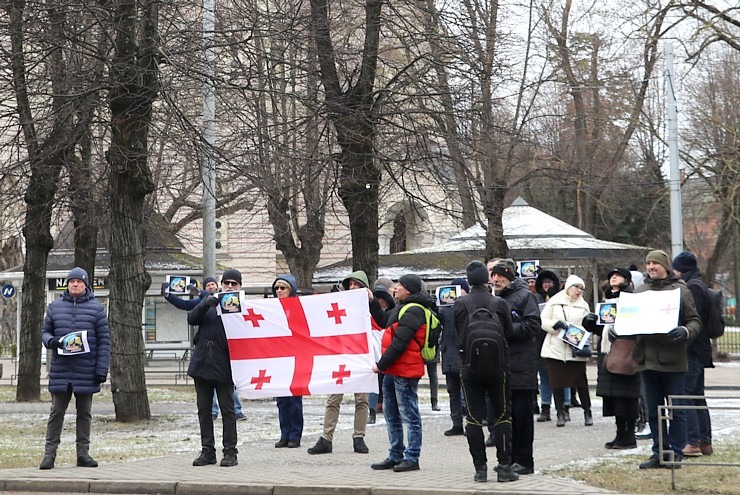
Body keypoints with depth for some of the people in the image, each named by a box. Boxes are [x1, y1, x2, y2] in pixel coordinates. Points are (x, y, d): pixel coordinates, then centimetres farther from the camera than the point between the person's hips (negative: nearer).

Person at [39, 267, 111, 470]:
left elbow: (104, 340, 1)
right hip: (60, 371, 1)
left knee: (84, 413, 7)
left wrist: (102, 369, -7)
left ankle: (83, 452, 13)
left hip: (86, 371, -1)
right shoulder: (55, 307, 9)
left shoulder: (96, 308, 3)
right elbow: (45, 331, 14)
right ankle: (50, 453, 4)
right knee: (57, 412, 2)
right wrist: (50, 341, -11)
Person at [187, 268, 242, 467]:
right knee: (203, 409, 8)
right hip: (202, 361, 5)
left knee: (227, 409, 0)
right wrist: (205, 304, -13)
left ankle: (230, 452, 5)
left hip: (223, 366, -5)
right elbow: (191, 319, 3)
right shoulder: (210, 302, 14)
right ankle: (207, 451, 14)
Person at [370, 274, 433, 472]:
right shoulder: (402, 308, 18)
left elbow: (399, 343, -21)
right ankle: (395, 456, 24)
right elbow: (385, 322, 31)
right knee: (391, 414, 16)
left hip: (405, 372, -11)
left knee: (409, 415, -4)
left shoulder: (413, 311, -16)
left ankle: (412, 458, 0)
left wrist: (381, 364, -17)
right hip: (393, 370, 11)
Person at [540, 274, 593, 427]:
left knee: (581, 382, -1)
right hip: (555, 349, 0)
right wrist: (556, 324, -14)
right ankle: (560, 413, 11)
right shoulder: (554, 302, 6)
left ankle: (587, 413, 12)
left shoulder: (584, 305, 11)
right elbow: (542, 321, 3)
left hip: (576, 350, 1)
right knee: (557, 383, 1)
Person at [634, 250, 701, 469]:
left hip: (673, 359, -5)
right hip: (647, 358, 5)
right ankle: (659, 452, 18)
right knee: (654, 410, 10)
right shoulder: (640, 291, 10)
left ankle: (676, 452, 10)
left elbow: (695, 321, -3)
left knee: (676, 410, 2)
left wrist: (685, 332, -23)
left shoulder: (680, 290, -3)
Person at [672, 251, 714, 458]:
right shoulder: (698, 284, 18)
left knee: (684, 395, -11)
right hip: (699, 350, 11)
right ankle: (705, 442, 16)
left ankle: (692, 442, -14)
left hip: (692, 350, -11)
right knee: (698, 396, 13)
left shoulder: (692, 287, -13)